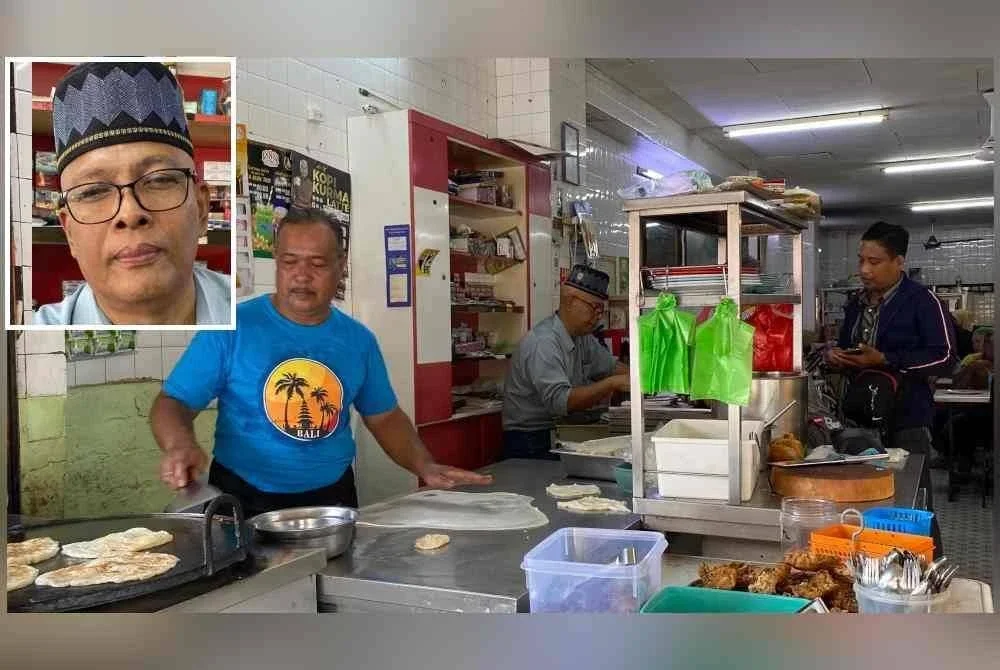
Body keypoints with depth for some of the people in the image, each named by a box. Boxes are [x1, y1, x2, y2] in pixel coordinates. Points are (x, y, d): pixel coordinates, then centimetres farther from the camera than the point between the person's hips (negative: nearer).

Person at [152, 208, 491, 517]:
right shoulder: (232, 327, -9)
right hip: (244, 500, -3)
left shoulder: (359, 339, 2)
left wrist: (425, 467, -3)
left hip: (332, 497, 3)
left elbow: (384, 416, 11)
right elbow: (173, 403, -7)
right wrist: (180, 445, -28)